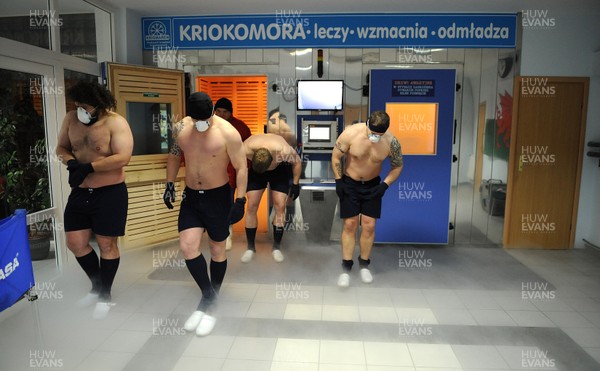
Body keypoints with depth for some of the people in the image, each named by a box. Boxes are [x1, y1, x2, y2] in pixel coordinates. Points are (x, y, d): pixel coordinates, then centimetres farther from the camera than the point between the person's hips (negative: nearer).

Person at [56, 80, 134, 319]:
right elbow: (61, 148, 12)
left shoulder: (116, 123, -15)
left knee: (106, 244, 5)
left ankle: (105, 295, 24)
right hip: (79, 192, 6)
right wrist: (71, 162, -11)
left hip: (110, 193, -6)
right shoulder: (71, 119, 4)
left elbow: (123, 157, -24)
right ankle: (97, 286, 34)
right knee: (75, 243, 10)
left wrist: (87, 167, -23)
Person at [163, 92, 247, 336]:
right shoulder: (180, 128, -2)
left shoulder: (228, 133, -17)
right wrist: (169, 184, 10)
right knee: (187, 246, -9)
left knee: (217, 249, 7)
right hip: (191, 197, 4)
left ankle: (210, 306, 25)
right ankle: (208, 296, 11)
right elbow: (174, 154, 15)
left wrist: (240, 200, -18)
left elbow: (241, 167, -13)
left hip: (218, 197, -4)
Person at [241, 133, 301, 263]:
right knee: (251, 206, -5)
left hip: (279, 170, -1)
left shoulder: (284, 150, -40)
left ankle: (276, 247, 6)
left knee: (280, 206, -8)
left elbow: (297, 162, -17)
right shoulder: (246, 149, -37)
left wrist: (295, 184, -12)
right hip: (255, 170, 1)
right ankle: (250, 247, 8)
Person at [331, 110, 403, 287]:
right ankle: (346, 268, 11)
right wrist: (338, 181, -11)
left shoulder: (391, 142, -19)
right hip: (349, 183, -1)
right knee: (350, 224, -1)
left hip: (372, 185, 1)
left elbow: (397, 166, -2)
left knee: (369, 225, 0)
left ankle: (364, 264, 21)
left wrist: (385, 185, -13)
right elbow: (336, 157, -10)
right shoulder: (351, 133, -24)